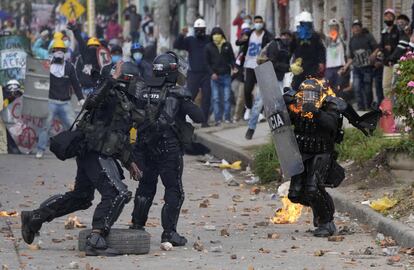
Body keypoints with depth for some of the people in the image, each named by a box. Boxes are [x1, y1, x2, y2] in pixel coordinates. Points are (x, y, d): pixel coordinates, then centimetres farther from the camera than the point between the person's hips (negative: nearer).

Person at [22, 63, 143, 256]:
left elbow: (119, 135, 29)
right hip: (96, 153, -10)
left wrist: (129, 162, 29)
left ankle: (34, 218, 29)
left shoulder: (125, 101, 19)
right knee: (117, 193, -18)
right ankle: (95, 240, -22)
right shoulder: (112, 95, -11)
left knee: (81, 197, 20)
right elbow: (91, 102, -33)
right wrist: (112, 79, -34)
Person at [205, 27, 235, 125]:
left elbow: (232, 58, 9)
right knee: (216, 99, -2)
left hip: (226, 75, 0)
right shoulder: (209, 47, 4)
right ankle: (218, 119, 0)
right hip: (215, 76, 0)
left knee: (227, 98, 0)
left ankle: (227, 118, 4)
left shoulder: (227, 45, 6)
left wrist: (233, 67, -9)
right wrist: (212, 73, -7)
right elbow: (207, 62, 5)